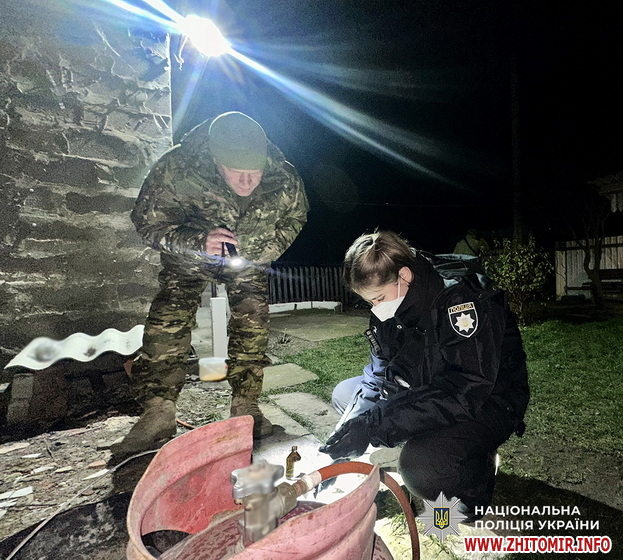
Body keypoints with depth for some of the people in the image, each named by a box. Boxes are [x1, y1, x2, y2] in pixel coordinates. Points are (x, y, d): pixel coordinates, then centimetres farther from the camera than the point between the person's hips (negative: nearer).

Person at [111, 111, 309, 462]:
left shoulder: (285, 178, -29)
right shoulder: (176, 170, -34)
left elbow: (295, 219, -4)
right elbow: (147, 222, -20)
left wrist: (264, 253, -11)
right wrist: (197, 242, -38)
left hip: (251, 254, 1)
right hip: (189, 250, -1)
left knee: (253, 326, -5)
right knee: (169, 322, -13)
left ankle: (246, 408, 11)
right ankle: (157, 416, 0)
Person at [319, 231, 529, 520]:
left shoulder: (462, 298, -28)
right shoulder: (390, 303, -4)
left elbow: (463, 393, -33)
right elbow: (382, 369, -1)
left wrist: (372, 426, -35)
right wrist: (356, 421, -18)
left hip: (486, 401, -7)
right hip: (427, 392, 8)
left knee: (420, 468, -33)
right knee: (345, 394, 3)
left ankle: (476, 470, 1)